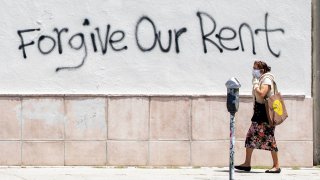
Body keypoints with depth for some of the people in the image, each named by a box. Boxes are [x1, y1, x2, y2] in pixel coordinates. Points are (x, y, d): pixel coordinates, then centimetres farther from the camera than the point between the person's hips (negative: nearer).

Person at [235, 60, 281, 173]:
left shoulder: (267, 80, -11)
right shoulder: (260, 80, 17)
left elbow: (261, 94, -25)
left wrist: (255, 84, -14)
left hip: (266, 113, -10)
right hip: (259, 113, 10)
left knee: (269, 138, -8)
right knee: (250, 137, 8)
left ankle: (276, 166, -3)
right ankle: (247, 164, 14)